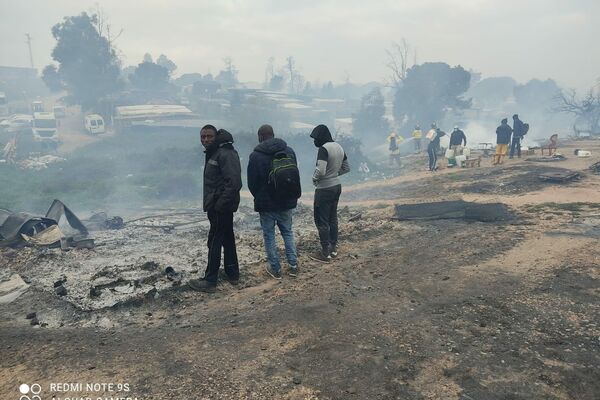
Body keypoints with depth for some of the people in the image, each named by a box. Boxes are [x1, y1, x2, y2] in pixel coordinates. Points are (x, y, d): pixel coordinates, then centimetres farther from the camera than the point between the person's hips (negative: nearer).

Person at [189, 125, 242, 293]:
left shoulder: (225, 154, -18)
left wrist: (220, 204, -24)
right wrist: (211, 204, 13)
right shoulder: (213, 153, 13)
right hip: (218, 206, 10)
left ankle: (209, 281, 5)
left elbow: (234, 182, -26)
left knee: (214, 242, -3)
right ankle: (232, 274, 28)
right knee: (227, 239, 16)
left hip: (221, 207, -10)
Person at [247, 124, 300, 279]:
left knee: (269, 235, 8)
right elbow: (296, 176, 7)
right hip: (287, 201, 4)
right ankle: (293, 265, 17)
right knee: (287, 232, 17)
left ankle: (275, 269, 13)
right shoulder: (289, 151, 1)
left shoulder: (256, 155, -12)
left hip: (266, 203, -4)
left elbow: (251, 183, -7)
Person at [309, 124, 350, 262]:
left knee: (321, 221, 2)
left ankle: (325, 253, 8)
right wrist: (334, 173, 11)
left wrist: (314, 178, -9)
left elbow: (320, 171, -29)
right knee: (333, 218, 17)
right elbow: (346, 168, 14)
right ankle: (333, 249, 26)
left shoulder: (324, 149, -20)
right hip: (337, 186, 9)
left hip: (324, 189, -9)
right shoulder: (339, 147, 7)